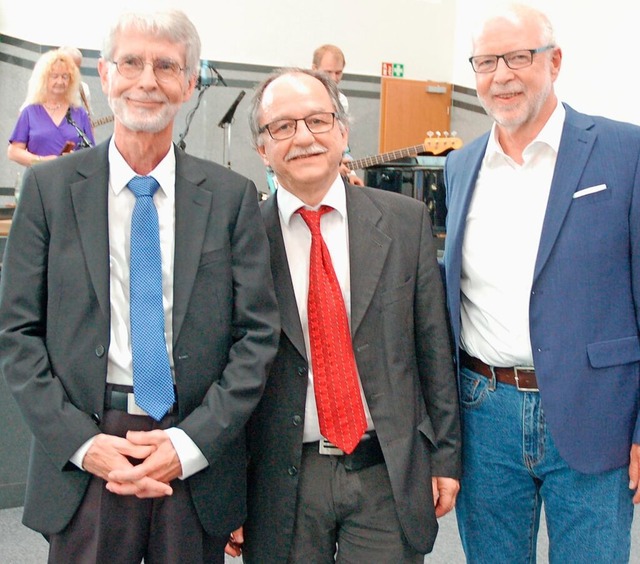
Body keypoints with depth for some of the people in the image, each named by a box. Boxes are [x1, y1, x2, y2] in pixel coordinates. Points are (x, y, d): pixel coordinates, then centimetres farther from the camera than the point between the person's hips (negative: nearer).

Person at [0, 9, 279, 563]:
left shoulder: (232, 195, -1)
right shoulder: (49, 186, 0)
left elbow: (258, 334, -2)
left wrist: (190, 442, -10)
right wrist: (82, 444, -10)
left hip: (198, 456, 1)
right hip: (84, 459, 0)